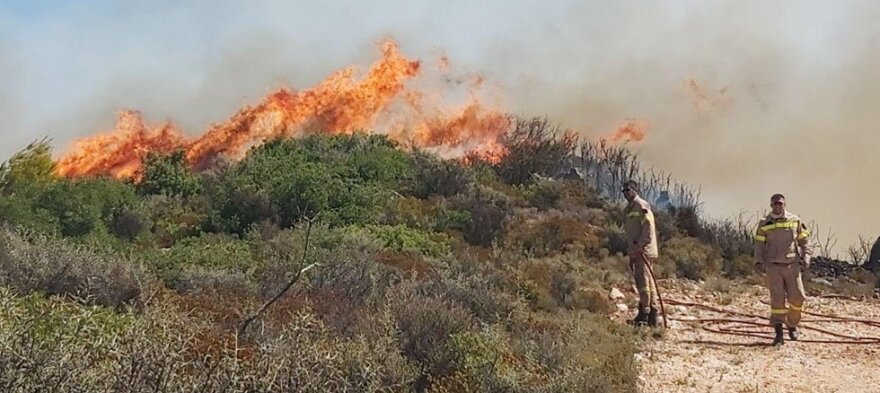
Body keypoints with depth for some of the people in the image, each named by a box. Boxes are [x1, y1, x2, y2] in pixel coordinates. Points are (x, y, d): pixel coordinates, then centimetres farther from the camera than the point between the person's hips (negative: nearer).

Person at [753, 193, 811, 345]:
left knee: (797, 297, -1)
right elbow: (759, 244, 6)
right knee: (777, 298, -6)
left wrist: (805, 258, -3)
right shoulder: (764, 224, 4)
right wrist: (758, 262, -7)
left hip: (792, 266, 1)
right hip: (773, 267, -1)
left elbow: (804, 240, 9)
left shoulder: (795, 221, 5)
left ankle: (792, 325, 24)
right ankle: (778, 333, -6)